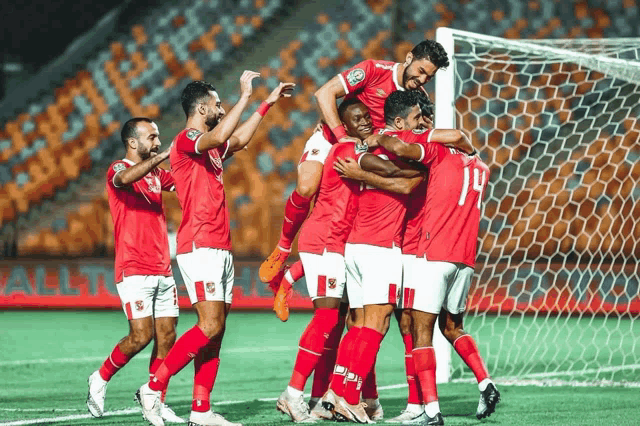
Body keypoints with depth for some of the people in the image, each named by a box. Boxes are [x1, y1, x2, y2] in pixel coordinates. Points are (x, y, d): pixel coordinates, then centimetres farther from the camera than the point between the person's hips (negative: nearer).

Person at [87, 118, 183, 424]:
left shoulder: (156, 174, 17)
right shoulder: (118, 170, -6)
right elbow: (125, 178, -29)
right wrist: (164, 155, -33)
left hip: (163, 270, 7)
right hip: (134, 270, -7)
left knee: (167, 336, 0)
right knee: (142, 335, -13)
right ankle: (101, 378, 8)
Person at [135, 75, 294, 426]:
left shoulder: (209, 146, 19)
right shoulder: (186, 140, -9)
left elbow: (239, 139, 36)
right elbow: (220, 136, -28)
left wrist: (267, 104, 36)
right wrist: (245, 97, -20)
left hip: (220, 249, 10)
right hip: (200, 247, -10)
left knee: (216, 331, 4)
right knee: (210, 325, -17)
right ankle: (153, 388, -13)